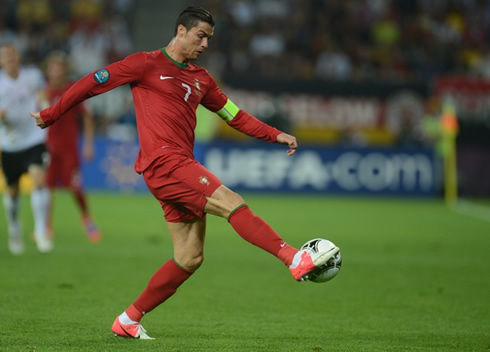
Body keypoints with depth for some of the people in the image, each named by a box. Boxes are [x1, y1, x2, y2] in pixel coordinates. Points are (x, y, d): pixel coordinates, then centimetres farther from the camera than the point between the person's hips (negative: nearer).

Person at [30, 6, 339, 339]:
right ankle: (295, 259, -29)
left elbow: (235, 115, 25)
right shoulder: (146, 64, 0)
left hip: (181, 168, 8)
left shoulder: (201, 78, 20)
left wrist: (275, 135, 13)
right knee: (233, 202, -21)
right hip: (163, 162, -8)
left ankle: (128, 320, 13)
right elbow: (92, 83, 5)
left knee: (190, 258, 4)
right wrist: (50, 115, 9)